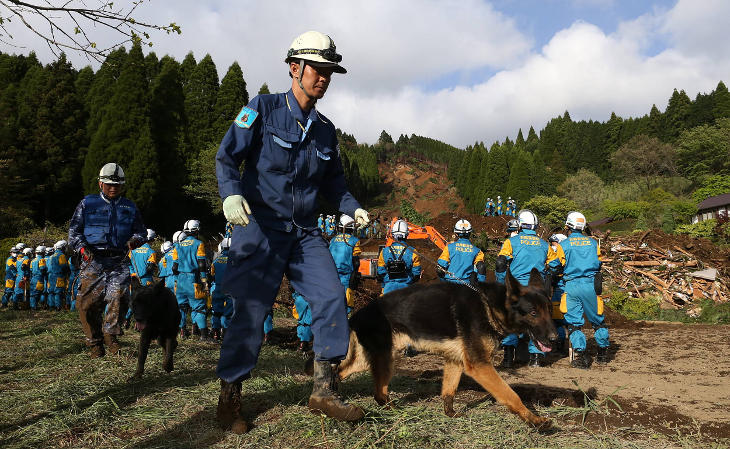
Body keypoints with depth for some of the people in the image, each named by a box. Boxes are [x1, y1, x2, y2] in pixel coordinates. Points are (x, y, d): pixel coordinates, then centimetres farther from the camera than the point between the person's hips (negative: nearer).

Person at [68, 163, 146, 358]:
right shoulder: (87, 203, 11)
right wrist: (82, 247, -9)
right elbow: (74, 230, 9)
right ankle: (94, 342, 10)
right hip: (93, 260, -1)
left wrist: (134, 240, -3)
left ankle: (110, 334, 2)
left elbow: (141, 231, 21)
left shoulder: (130, 207, 17)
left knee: (119, 296, -17)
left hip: (118, 262, 1)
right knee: (89, 302, -5)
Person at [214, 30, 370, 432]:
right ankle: (229, 398, 14)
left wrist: (352, 208, 3)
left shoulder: (325, 129, 13)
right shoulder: (262, 109, -3)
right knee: (251, 309, -4)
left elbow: (333, 181, 21)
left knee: (331, 297, -7)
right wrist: (231, 192, -27)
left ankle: (324, 391, 5)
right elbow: (226, 157, -8)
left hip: (305, 233, 5)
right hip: (260, 227, -5)